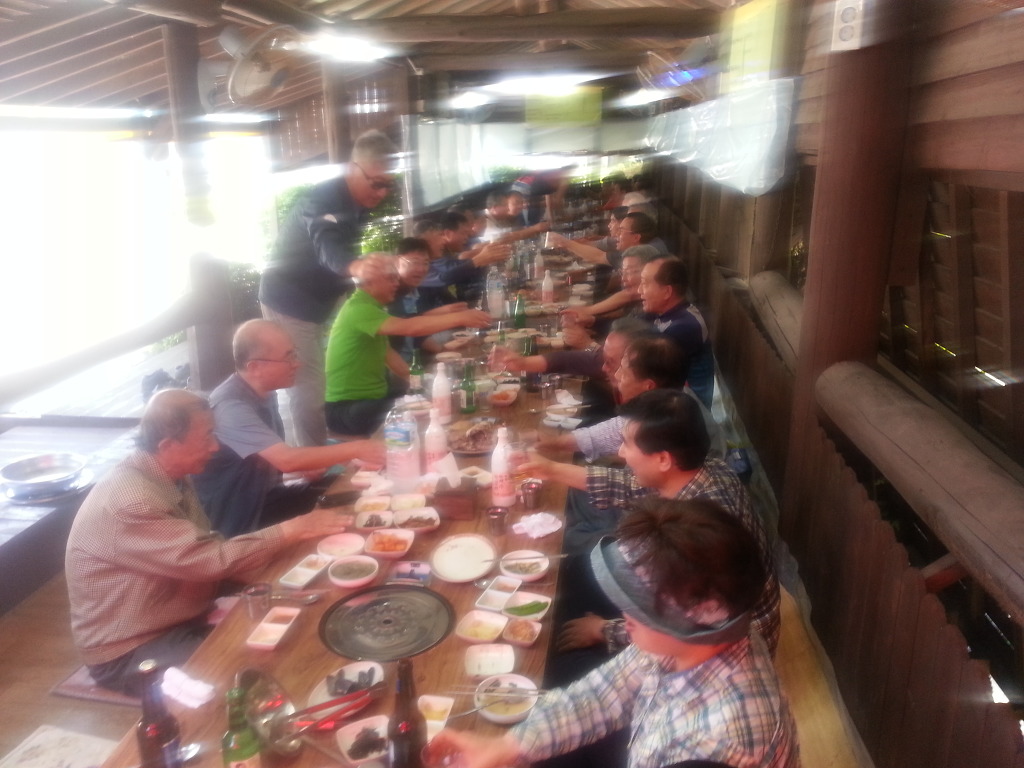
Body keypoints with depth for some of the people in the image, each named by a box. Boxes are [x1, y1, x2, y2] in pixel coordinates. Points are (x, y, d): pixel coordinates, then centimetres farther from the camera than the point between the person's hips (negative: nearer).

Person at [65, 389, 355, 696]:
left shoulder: (172, 478, 0)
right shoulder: (129, 502, -29)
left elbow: (204, 554, 3)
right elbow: (211, 559, -30)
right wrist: (293, 529, -22)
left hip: (184, 618, 8)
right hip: (131, 650, -8)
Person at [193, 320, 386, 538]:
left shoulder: (265, 394, 3)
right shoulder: (231, 405, -27)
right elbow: (285, 459, -37)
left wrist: (304, 465, -1)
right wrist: (356, 449, -34)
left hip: (262, 497, 8)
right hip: (233, 516, -8)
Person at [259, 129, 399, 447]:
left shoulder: (358, 203, 2)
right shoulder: (324, 199, -27)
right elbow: (329, 250, -48)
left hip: (311, 304, 10)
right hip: (290, 304, -10)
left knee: (308, 389, 19)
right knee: (309, 393, -10)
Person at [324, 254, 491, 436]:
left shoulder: (370, 307, 14)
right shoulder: (358, 308, -19)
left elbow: (386, 351, 14)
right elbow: (408, 327, -33)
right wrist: (460, 318, -34)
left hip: (370, 397, 10)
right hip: (347, 408, -10)